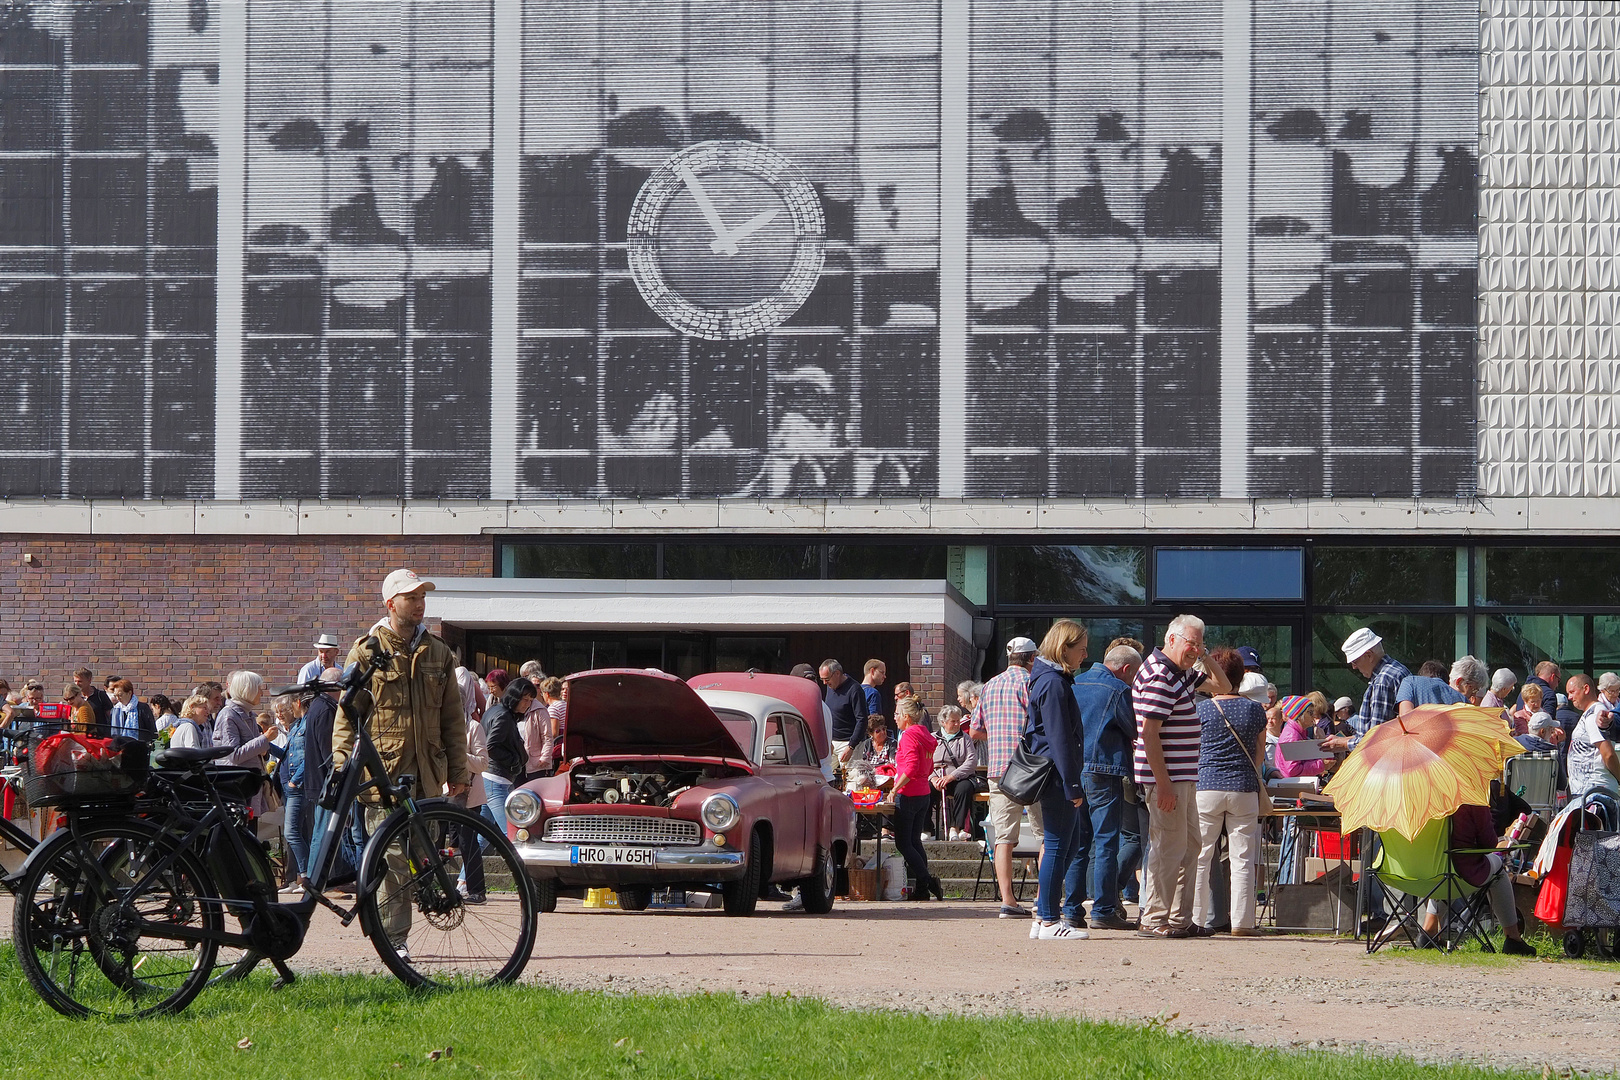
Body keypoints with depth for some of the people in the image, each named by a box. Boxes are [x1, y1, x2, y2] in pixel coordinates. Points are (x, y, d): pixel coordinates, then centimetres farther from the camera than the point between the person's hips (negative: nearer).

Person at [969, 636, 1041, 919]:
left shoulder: (990, 686, 15)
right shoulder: (1030, 682, -3)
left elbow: (975, 731, 17)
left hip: (997, 768, 4)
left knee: (1003, 837, 0)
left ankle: (1007, 901, -9)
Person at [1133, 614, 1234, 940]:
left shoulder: (1183, 672, 16)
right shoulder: (1160, 676, -15)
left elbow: (1223, 687, 29)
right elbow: (1149, 733, -20)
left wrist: (1207, 658, 11)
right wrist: (1163, 784, -23)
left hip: (1184, 778, 10)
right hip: (1167, 778, -10)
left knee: (1190, 847, 13)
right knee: (1169, 849, -8)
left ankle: (1180, 919, 18)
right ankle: (1155, 921, -3)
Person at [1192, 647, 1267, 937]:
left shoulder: (1201, 709, -3)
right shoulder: (1255, 710, 3)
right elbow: (1260, 752, 13)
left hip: (1207, 786, -1)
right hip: (1245, 789, 2)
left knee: (1200, 857, 5)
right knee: (1242, 858, 3)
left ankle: (1197, 918, 3)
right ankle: (1242, 921, 1)